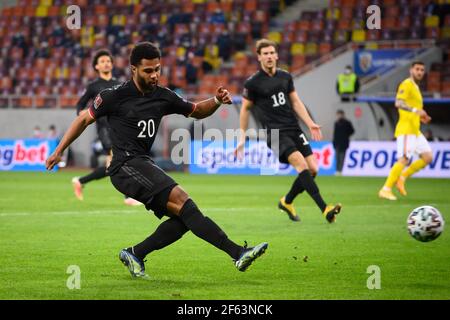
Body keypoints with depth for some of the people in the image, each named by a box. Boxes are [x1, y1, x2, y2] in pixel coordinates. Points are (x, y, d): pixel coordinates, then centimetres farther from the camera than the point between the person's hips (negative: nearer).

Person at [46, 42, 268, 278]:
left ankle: (135, 254, 5)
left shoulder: (163, 97, 11)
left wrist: (216, 101, 3)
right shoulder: (116, 95, -4)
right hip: (126, 165, -8)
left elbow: (197, 111, 24)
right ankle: (237, 253, -33)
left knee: (183, 219, -7)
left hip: (144, 165, 8)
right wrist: (59, 151, 8)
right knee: (181, 199, -24)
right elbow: (84, 119, 7)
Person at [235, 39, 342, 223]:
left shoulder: (285, 77, 11)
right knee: (301, 164, -25)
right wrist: (242, 138, 6)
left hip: (294, 129, 6)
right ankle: (324, 209, -32)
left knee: (312, 169, -5)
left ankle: (287, 202, 20)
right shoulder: (253, 83, -2)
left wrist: (310, 124, 8)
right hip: (275, 132, -6)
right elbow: (245, 109, 7)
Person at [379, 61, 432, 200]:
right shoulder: (407, 84, -8)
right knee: (404, 159, -14)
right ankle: (386, 189, -10)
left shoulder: (415, 87, 21)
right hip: (406, 129, -9)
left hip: (415, 130, 9)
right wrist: (415, 110, -32)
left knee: (427, 157, 3)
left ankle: (402, 178, 9)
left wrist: (421, 117, 16)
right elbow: (398, 103, -23)